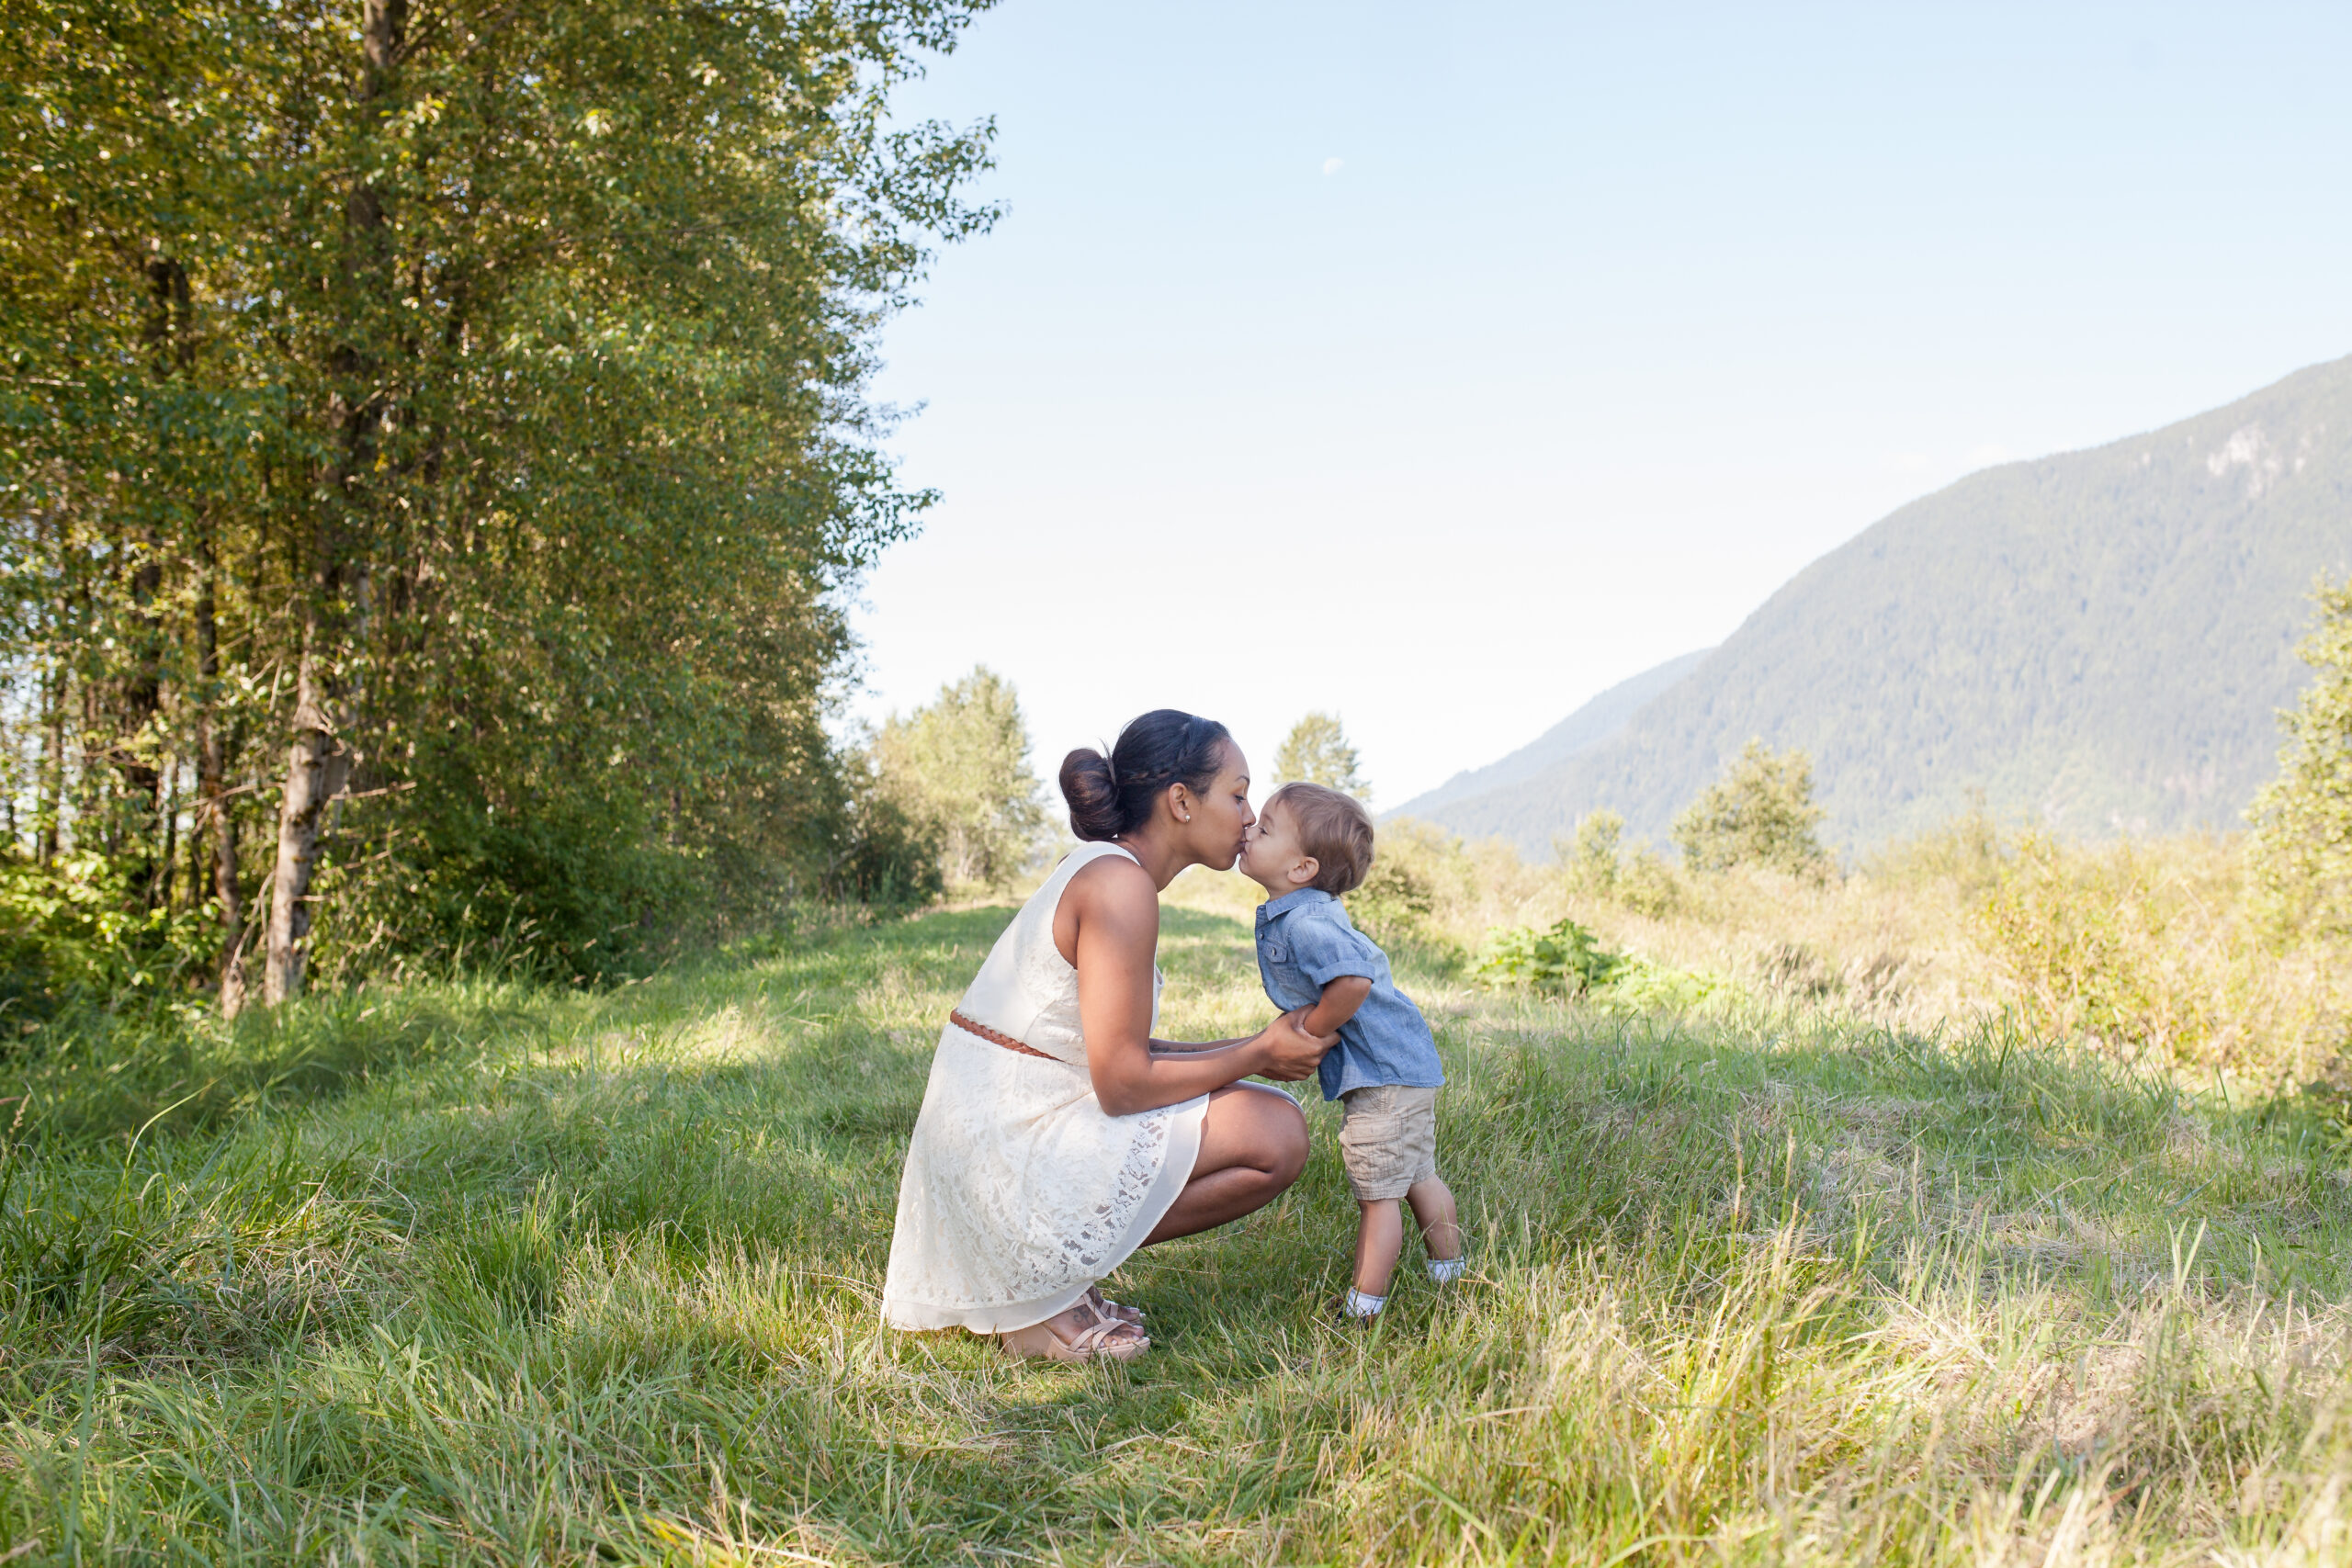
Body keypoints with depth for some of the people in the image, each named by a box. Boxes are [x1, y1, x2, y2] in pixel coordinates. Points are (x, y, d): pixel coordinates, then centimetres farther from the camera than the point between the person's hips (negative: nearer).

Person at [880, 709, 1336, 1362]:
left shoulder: (1097, 870, 13)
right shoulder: (1121, 885, -17)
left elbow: (1119, 1050, 15)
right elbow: (1123, 1083, -19)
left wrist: (1252, 1049, 11)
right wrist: (1260, 1054, -7)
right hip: (1013, 1152, -10)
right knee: (1276, 1135, -12)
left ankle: (1038, 1270, 11)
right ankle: (1049, 1293, -5)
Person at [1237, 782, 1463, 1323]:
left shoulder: (1306, 923, -24)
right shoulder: (1306, 912, 8)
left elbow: (1354, 980, -39)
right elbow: (1365, 960, 22)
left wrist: (1312, 1028, -23)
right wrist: (1310, 1026, 15)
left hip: (1383, 1075, -11)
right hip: (1404, 1064, 11)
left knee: (1377, 1195, 0)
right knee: (1419, 1180, 22)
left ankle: (1363, 1308, 10)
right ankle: (1450, 1280, 35)